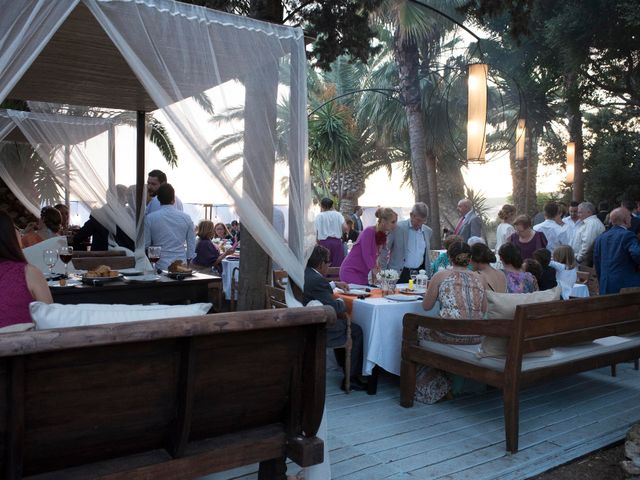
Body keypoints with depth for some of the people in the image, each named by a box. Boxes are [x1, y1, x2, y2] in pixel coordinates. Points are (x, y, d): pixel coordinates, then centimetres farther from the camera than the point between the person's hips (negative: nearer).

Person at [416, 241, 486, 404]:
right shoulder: (478, 278, 12)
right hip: (476, 337, 6)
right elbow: (483, 311, 19)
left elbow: (426, 306, 11)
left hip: (450, 333, -5)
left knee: (418, 331, 21)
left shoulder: (440, 276, 2)